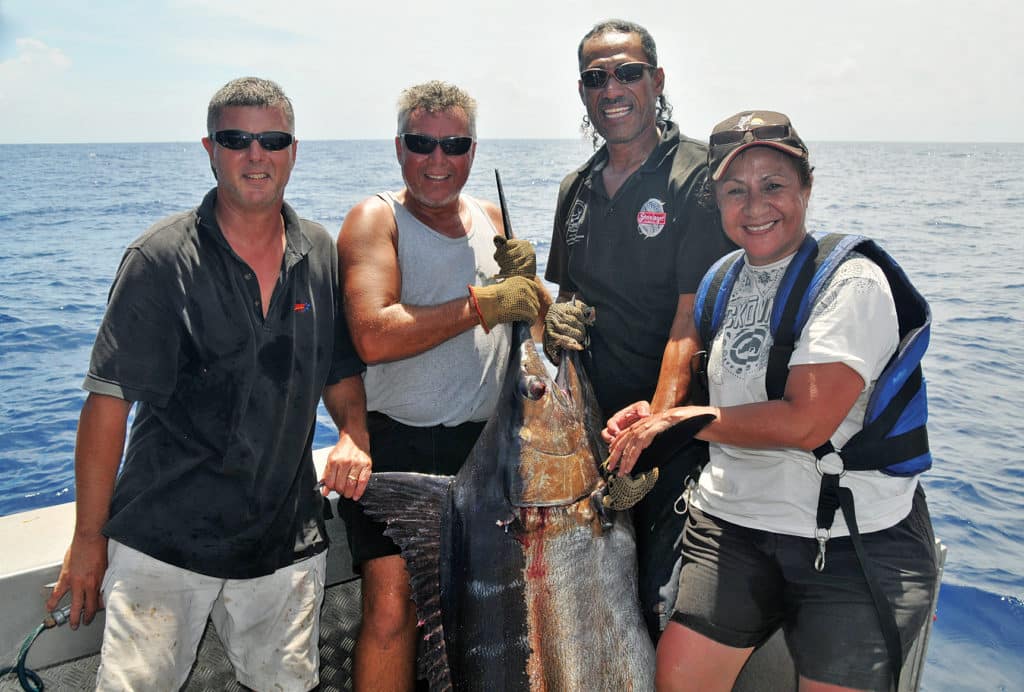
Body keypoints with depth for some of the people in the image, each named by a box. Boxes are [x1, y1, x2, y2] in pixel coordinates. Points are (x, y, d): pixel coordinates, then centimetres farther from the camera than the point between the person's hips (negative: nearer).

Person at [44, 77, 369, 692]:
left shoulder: (321, 255, 4)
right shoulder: (162, 259, -9)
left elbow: (341, 369, 14)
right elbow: (109, 403, -8)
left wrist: (353, 435, -7)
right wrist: (90, 538, -7)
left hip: (287, 543, 4)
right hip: (164, 541, -3)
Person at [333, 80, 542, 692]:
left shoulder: (491, 218, 12)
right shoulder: (376, 219, -6)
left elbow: (524, 318, 17)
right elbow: (374, 336, -21)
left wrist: (525, 278, -5)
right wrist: (481, 302, -20)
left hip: (486, 441, 6)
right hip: (399, 441, -5)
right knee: (391, 608, -9)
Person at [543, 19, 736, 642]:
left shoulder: (698, 175, -8)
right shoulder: (577, 189, 13)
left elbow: (691, 321, -15)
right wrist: (556, 321, 0)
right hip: (596, 421, 6)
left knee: (666, 602, -9)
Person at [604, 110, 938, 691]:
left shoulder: (851, 283, -14)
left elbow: (806, 421, -23)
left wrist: (681, 420, -15)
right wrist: (654, 416, -3)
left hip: (855, 539, -5)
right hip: (732, 520, 6)